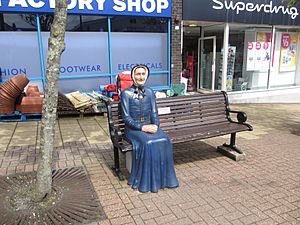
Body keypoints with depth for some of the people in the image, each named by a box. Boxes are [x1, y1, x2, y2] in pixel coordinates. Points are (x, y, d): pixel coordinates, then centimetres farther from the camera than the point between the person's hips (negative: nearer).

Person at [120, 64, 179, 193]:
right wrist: (142, 127, -20)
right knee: (147, 143, -32)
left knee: (164, 141, -25)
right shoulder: (126, 93, -4)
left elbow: (154, 113, 7)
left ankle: (163, 177, -11)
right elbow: (126, 117, -9)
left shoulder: (149, 92, 10)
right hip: (133, 128, -4)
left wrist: (155, 125, -14)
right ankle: (146, 181, -16)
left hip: (149, 125, 4)